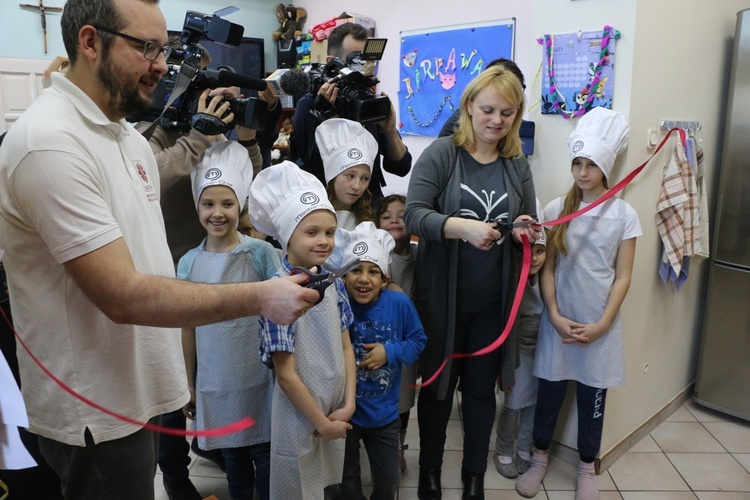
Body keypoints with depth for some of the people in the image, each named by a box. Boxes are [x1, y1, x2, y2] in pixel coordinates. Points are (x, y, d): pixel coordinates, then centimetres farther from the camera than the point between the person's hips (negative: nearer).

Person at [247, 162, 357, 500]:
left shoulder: (333, 282, -1)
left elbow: (345, 347, 5)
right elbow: (286, 374, -18)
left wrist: (347, 406, -2)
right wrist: (321, 423, -11)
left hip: (336, 414, 6)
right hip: (300, 416, -6)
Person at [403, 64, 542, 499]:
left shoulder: (517, 165, 5)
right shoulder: (442, 154, -7)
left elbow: (531, 229, 9)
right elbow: (414, 214, -17)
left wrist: (526, 233, -14)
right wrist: (462, 227, -33)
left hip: (493, 302, 3)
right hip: (442, 298, -3)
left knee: (482, 389, 15)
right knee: (437, 386, 15)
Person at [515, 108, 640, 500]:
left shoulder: (624, 214, -3)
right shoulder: (557, 209, -1)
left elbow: (623, 276, -3)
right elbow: (546, 268, -1)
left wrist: (601, 324, -9)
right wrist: (555, 316, -10)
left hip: (600, 325, 0)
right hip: (558, 321, 1)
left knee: (592, 399, 12)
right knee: (549, 392, 12)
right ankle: (539, 458, 33)